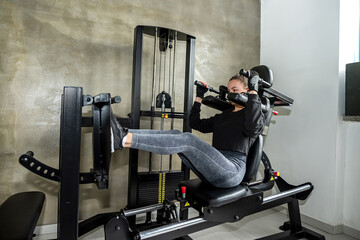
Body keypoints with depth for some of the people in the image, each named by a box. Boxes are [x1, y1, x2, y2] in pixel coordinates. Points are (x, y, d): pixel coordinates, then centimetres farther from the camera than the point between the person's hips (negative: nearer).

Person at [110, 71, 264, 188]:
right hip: (213, 170, 7)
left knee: (187, 140, -28)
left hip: (233, 170, -7)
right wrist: (199, 97, 23)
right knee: (175, 134, -12)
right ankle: (123, 135, -26)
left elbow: (253, 127, -20)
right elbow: (196, 123, 25)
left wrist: (253, 92, -17)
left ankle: (122, 139, -36)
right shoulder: (223, 116, 27)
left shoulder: (249, 113, 6)